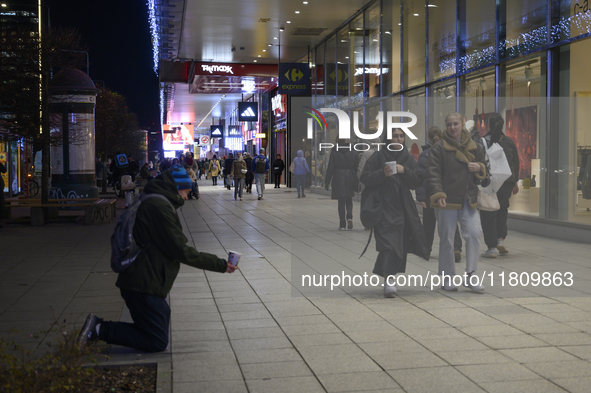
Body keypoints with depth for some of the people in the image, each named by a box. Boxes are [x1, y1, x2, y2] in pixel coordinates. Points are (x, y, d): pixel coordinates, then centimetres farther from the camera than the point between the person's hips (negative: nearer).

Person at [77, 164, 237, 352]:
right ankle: (101, 330, -3)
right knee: (157, 343, -3)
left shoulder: (153, 202, 17)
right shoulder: (159, 206, -17)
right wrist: (220, 265, -13)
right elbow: (180, 250, -19)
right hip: (144, 287, -11)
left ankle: (99, 326, 11)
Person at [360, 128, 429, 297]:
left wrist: (404, 171, -10)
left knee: (400, 245, 7)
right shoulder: (378, 157, 1)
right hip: (385, 208, -4)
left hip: (403, 209, 4)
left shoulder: (408, 158, 12)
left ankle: (388, 274, 25)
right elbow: (365, 178, -4)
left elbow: (418, 180, 6)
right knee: (389, 243, -16)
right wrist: (382, 174, -19)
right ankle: (389, 280, -19)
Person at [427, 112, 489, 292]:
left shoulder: (474, 147, 11)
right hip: (447, 202, -3)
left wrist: (479, 168, -3)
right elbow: (433, 174, -11)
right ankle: (447, 278, 16)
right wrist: (438, 195, -25)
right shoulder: (438, 148, -3)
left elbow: (483, 172, 21)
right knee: (446, 240, 3)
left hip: (468, 200, 4)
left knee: (474, 233, -9)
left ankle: (470, 275, 3)